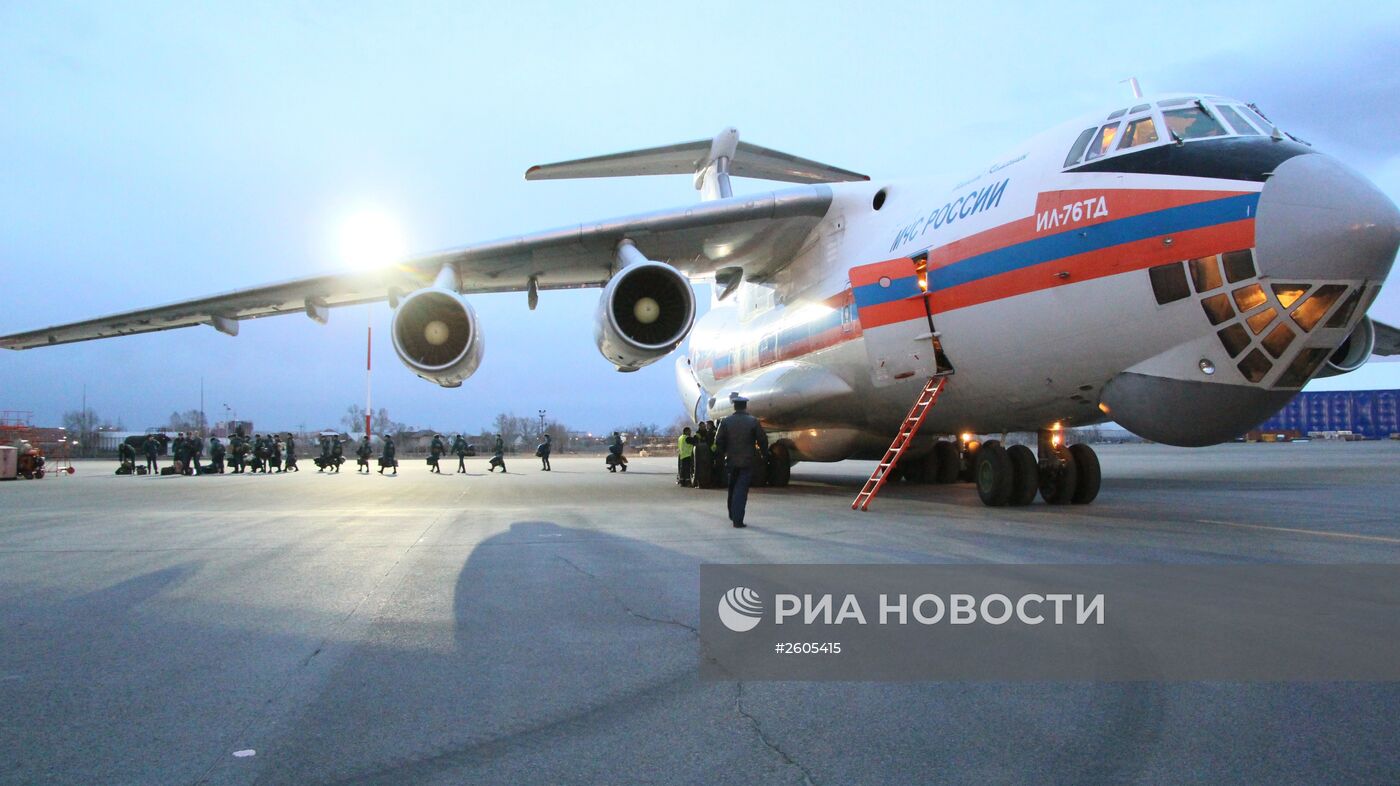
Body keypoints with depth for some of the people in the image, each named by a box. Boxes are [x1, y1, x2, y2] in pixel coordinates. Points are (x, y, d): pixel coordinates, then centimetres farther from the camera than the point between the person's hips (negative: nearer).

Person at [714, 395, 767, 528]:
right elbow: (762, 440, -5)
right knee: (741, 490, -2)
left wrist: (723, 453, 14)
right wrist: (764, 453, 11)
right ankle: (737, 519, -7)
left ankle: (732, 515, 31)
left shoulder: (725, 422, -3)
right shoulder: (753, 421, -8)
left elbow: (718, 441, -2)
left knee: (732, 488, 20)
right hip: (748, 461, -2)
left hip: (732, 460, 2)